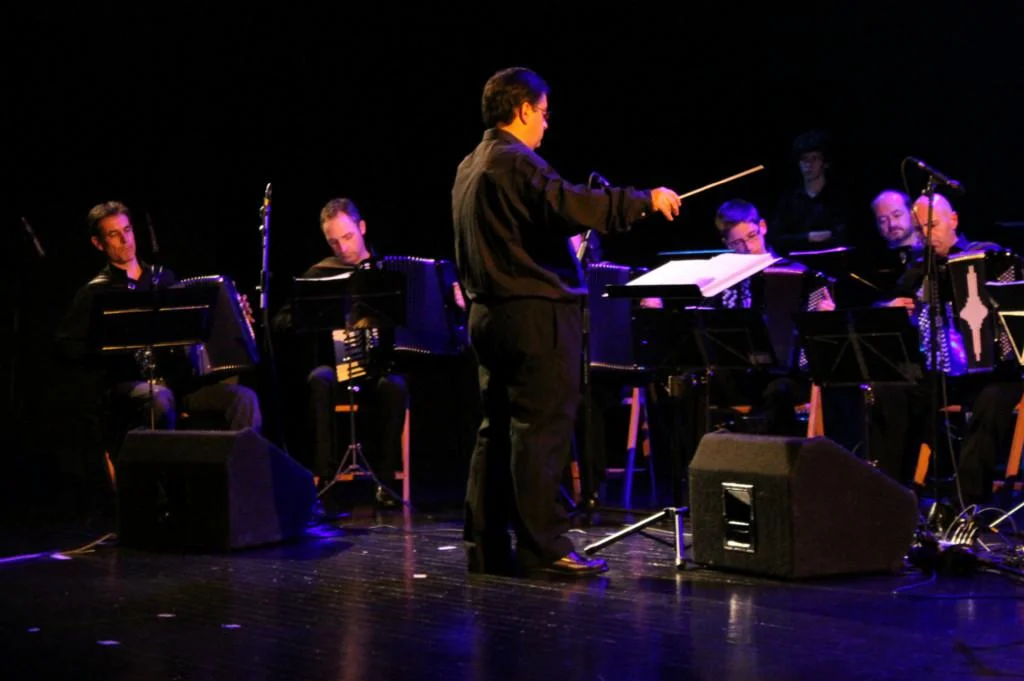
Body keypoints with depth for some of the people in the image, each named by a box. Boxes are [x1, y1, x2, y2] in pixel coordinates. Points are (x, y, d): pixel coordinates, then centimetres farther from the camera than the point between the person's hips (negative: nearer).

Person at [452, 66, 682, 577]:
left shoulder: (469, 167, 16)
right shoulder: (516, 162, -14)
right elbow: (572, 205, -27)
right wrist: (645, 200, -21)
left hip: (489, 312, 10)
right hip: (535, 312, -10)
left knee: (497, 429, 11)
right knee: (542, 428, -7)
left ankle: (487, 546, 14)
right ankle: (542, 546, -6)